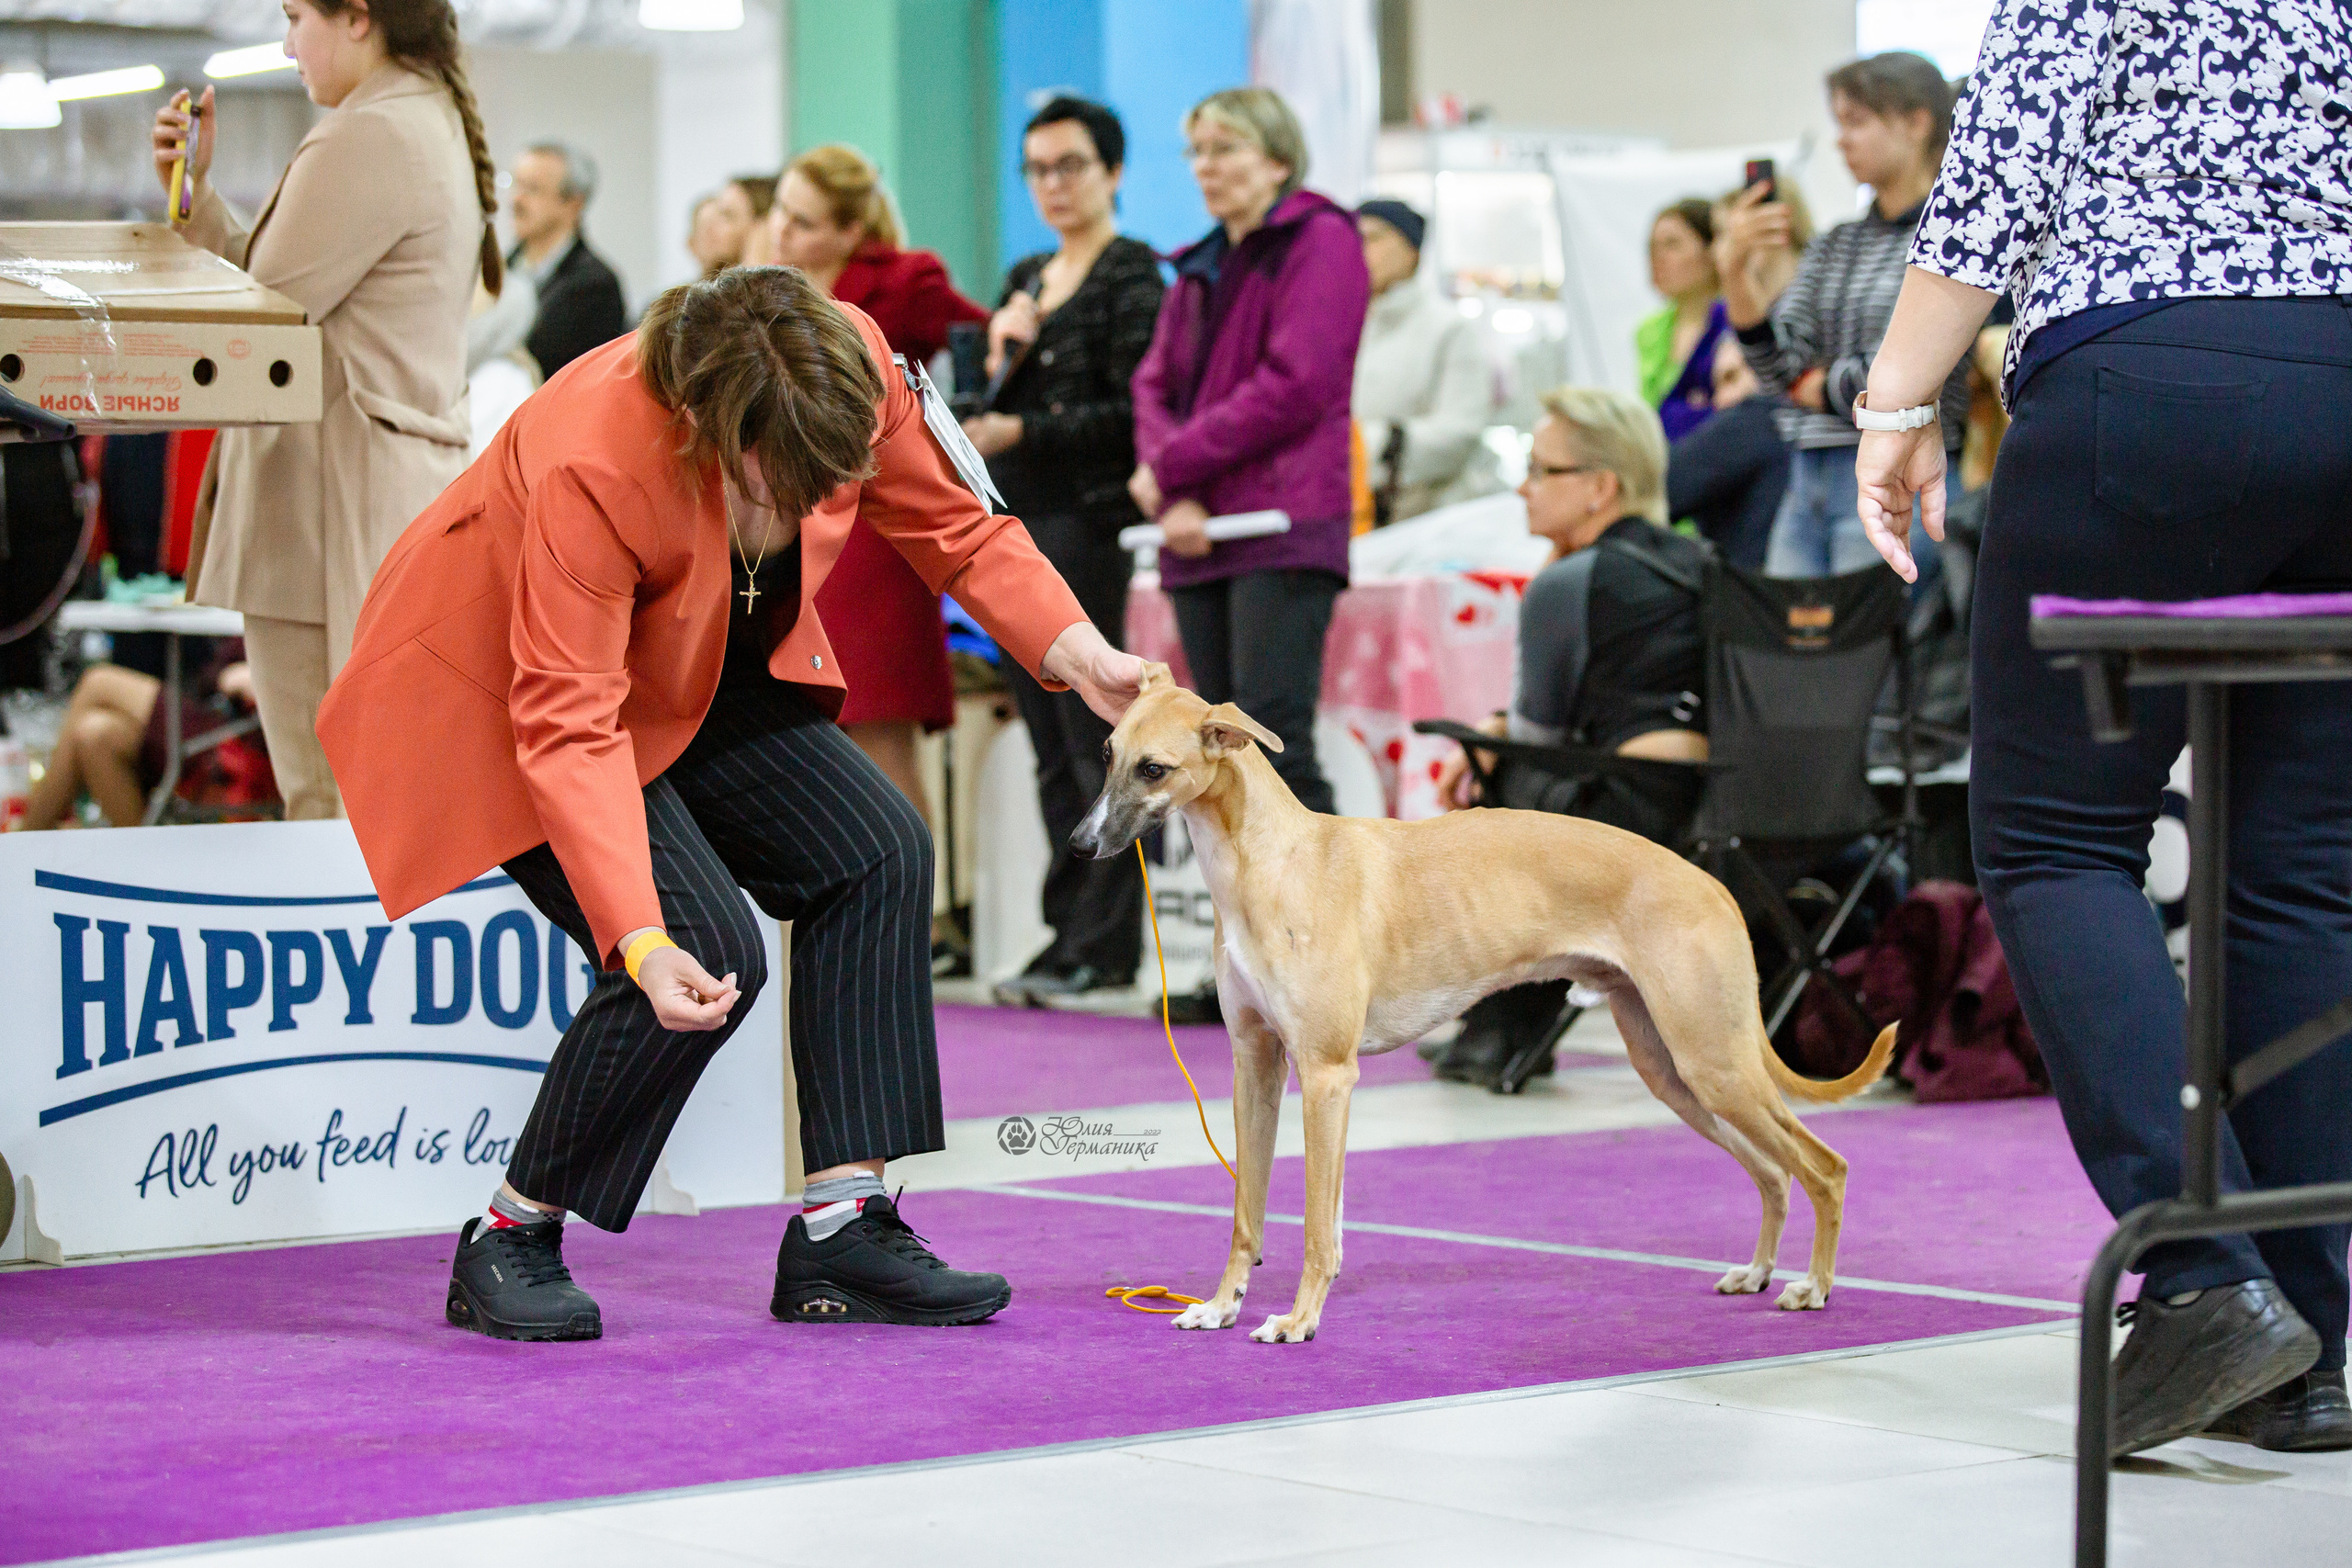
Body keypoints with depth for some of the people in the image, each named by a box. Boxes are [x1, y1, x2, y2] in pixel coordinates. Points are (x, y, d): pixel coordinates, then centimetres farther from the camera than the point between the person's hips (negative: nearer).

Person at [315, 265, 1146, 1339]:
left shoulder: (853, 369, -24)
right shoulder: (590, 465, -40)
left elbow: (952, 527, -6)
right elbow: (568, 726, -40)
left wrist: (1077, 656, -20)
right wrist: (642, 943, -48)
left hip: (697, 674, 7)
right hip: (506, 684, -7)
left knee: (877, 856, -10)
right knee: (709, 955, -22)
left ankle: (842, 1231, -6)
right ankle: (507, 1247, -6)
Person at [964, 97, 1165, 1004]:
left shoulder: (1133, 276, -4)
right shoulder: (1025, 280, 19)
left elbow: (1132, 413, -13)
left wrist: (1020, 433, -18)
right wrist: (1000, 359, 0)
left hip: (1090, 519, -8)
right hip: (1019, 522, 8)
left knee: (1095, 741, -9)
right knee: (1052, 749, 8)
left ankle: (1102, 942, -7)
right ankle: (1075, 930, 11)